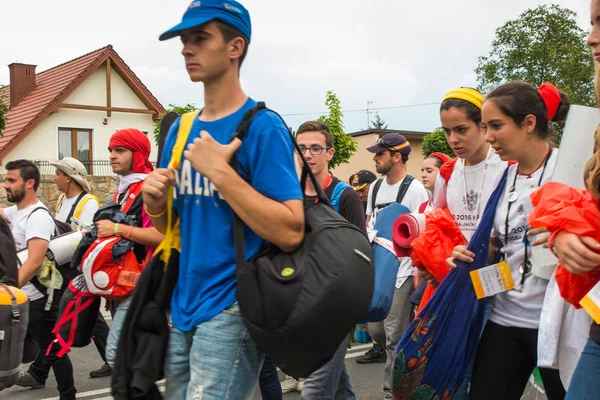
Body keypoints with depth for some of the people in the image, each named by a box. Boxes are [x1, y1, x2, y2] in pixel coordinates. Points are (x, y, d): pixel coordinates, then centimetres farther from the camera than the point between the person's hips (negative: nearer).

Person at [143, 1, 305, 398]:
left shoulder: (262, 127, -13)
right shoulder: (180, 129, 9)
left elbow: (291, 233, -21)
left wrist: (219, 171, -23)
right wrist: (155, 203, -5)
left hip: (232, 310, -7)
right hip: (182, 308, 7)